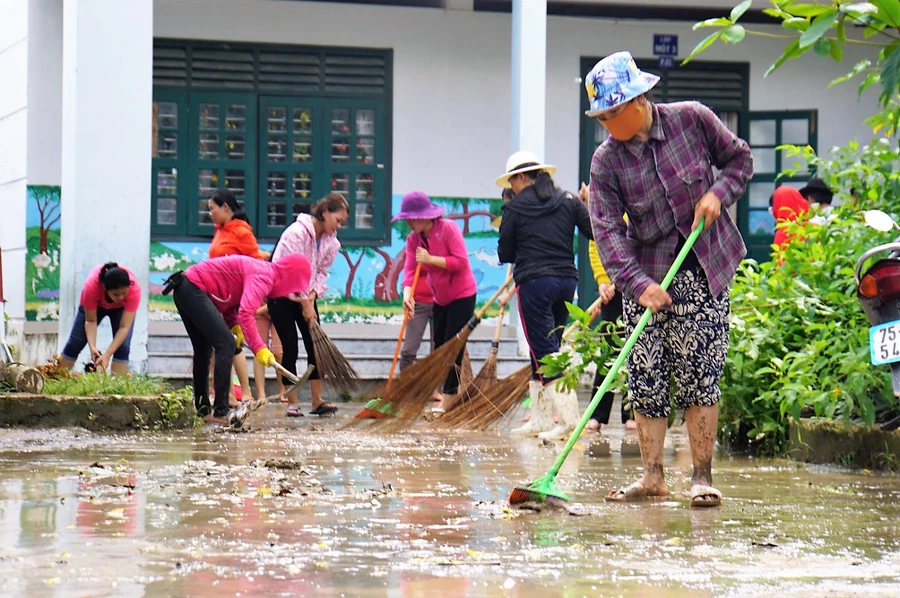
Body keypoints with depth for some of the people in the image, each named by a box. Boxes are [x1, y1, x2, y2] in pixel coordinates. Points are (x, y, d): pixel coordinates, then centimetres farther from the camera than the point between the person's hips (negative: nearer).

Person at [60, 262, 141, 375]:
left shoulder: (134, 288, -40)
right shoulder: (91, 286, -41)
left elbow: (124, 327, -37)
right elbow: (90, 321, -27)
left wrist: (107, 355, -43)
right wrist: (92, 347, -40)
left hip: (121, 307, 0)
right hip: (94, 304, 0)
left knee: (122, 347, -17)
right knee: (75, 343, 2)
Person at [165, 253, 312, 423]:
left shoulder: (262, 271, 15)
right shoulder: (263, 277, -16)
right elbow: (246, 313, -27)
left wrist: (235, 326, 5)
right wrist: (259, 349, -26)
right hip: (195, 289, -11)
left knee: (203, 349, 18)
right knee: (225, 344, -13)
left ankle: (202, 410, 26)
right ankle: (220, 412, -14)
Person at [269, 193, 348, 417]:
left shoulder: (331, 241, 1)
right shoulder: (297, 232, -22)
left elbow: (322, 271, 4)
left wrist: (313, 294, -14)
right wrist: (305, 304, -22)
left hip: (306, 296, 7)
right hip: (282, 295, -7)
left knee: (315, 346, -1)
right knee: (290, 348, -8)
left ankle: (317, 401, 2)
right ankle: (292, 403, -3)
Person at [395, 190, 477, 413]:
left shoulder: (448, 228, -18)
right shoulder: (413, 239, -1)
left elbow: (461, 261, -24)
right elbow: (410, 268, -10)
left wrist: (430, 259, -28)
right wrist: (407, 292, -28)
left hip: (462, 295, -7)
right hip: (440, 298, 7)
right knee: (439, 346, 8)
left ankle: (448, 397, -2)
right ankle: (452, 391, 21)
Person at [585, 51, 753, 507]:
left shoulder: (692, 120, -6)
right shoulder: (606, 160, -6)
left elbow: (739, 158, 9)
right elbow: (607, 228, -12)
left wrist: (719, 193, -11)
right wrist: (637, 282, -24)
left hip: (703, 271, -1)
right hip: (645, 275, 2)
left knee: (699, 377, -4)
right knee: (646, 380, 0)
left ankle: (702, 477, 2)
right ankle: (652, 476, 9)